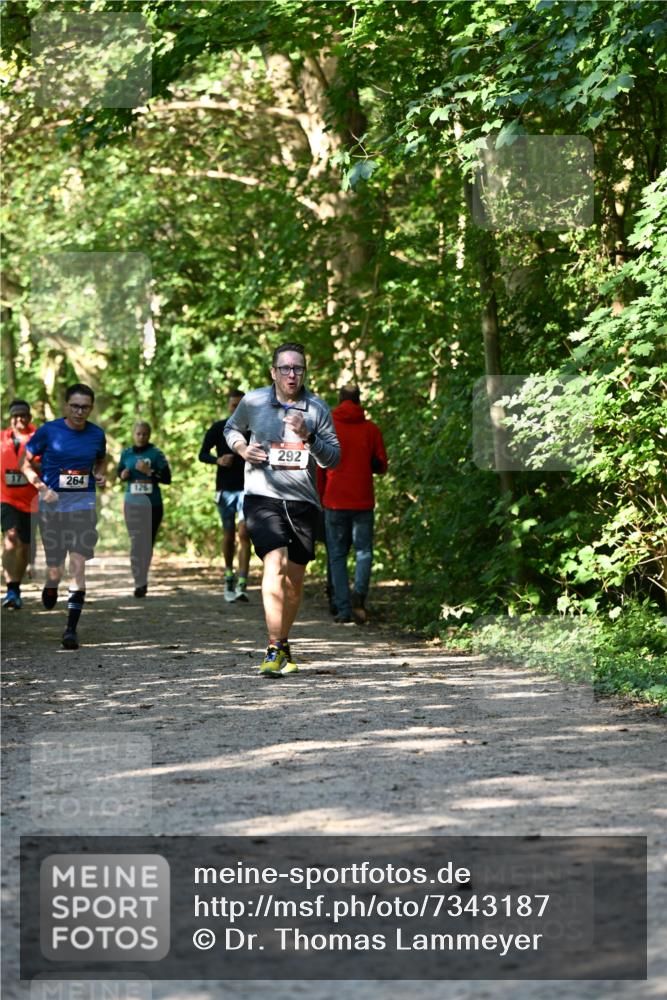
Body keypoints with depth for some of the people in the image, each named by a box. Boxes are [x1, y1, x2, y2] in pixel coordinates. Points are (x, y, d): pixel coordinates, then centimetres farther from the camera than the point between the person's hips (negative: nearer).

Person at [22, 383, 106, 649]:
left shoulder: (97, 435, 4)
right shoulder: (48, 431, -4)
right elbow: (27, 464, 3)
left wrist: (100, 475, 3)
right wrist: (43, 488, -12)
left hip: (84, 504, 1)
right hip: (52, 503, -1)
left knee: (78, 564, -11)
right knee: (55, 568, 0)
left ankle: (71, 628, -8)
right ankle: (50, 589, 38)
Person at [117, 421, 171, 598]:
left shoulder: (156, 454, -2)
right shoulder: (127, 454, 8)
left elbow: (167, 478, -5)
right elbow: (120, 471, 22)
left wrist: (149, 472, -17)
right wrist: (123, 475, 0)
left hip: (151, 503, -2)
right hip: (132, 502, 2)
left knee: (147, 542, 3)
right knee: (135, 542, -4)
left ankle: (142, 580, 17)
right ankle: (140, 583, -4)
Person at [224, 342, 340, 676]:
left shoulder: (318, 408, 4)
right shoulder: (253, 401, 3)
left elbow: (333, 458, 2)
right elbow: (232, 429, 22)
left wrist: (308, 436, -15)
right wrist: (241, 448, 1)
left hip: (303, 502, 3)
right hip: (262, 497, -3)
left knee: (295, 581, 9)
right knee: (275, 564, -23)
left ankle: (283, 644, 30)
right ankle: (273, 651, -26)